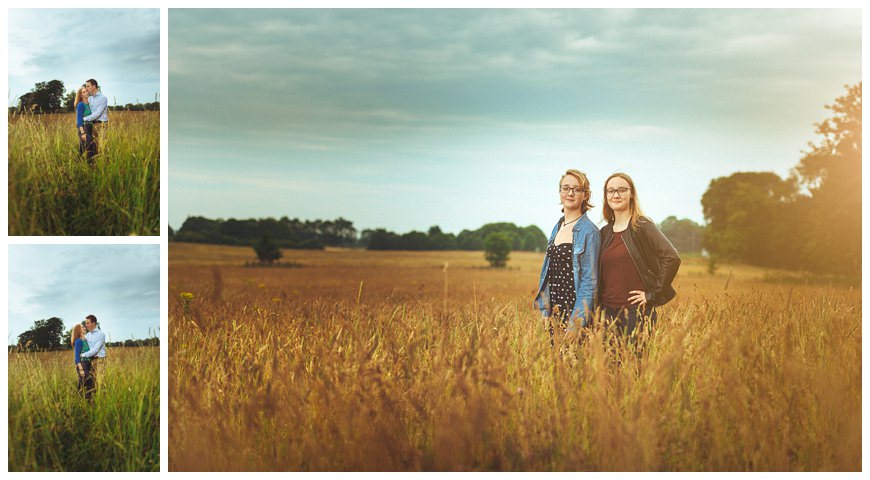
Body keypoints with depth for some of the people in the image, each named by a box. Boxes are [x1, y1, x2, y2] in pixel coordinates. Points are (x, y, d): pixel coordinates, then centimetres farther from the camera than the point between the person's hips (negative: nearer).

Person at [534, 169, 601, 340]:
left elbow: (589, 281, -13)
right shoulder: (557, 228, 12)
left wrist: (575, 324, -19)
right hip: (554, 312, 7)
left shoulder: (589, 231, -9)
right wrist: (545, 312, 8)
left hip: (576, 313, -7)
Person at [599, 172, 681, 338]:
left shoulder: (642, 226, -5)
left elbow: (672, 258, -15)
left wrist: (653, 294, -13)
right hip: (607, 311, 6)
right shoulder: (605, 233, 13)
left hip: (636, 311, -5)